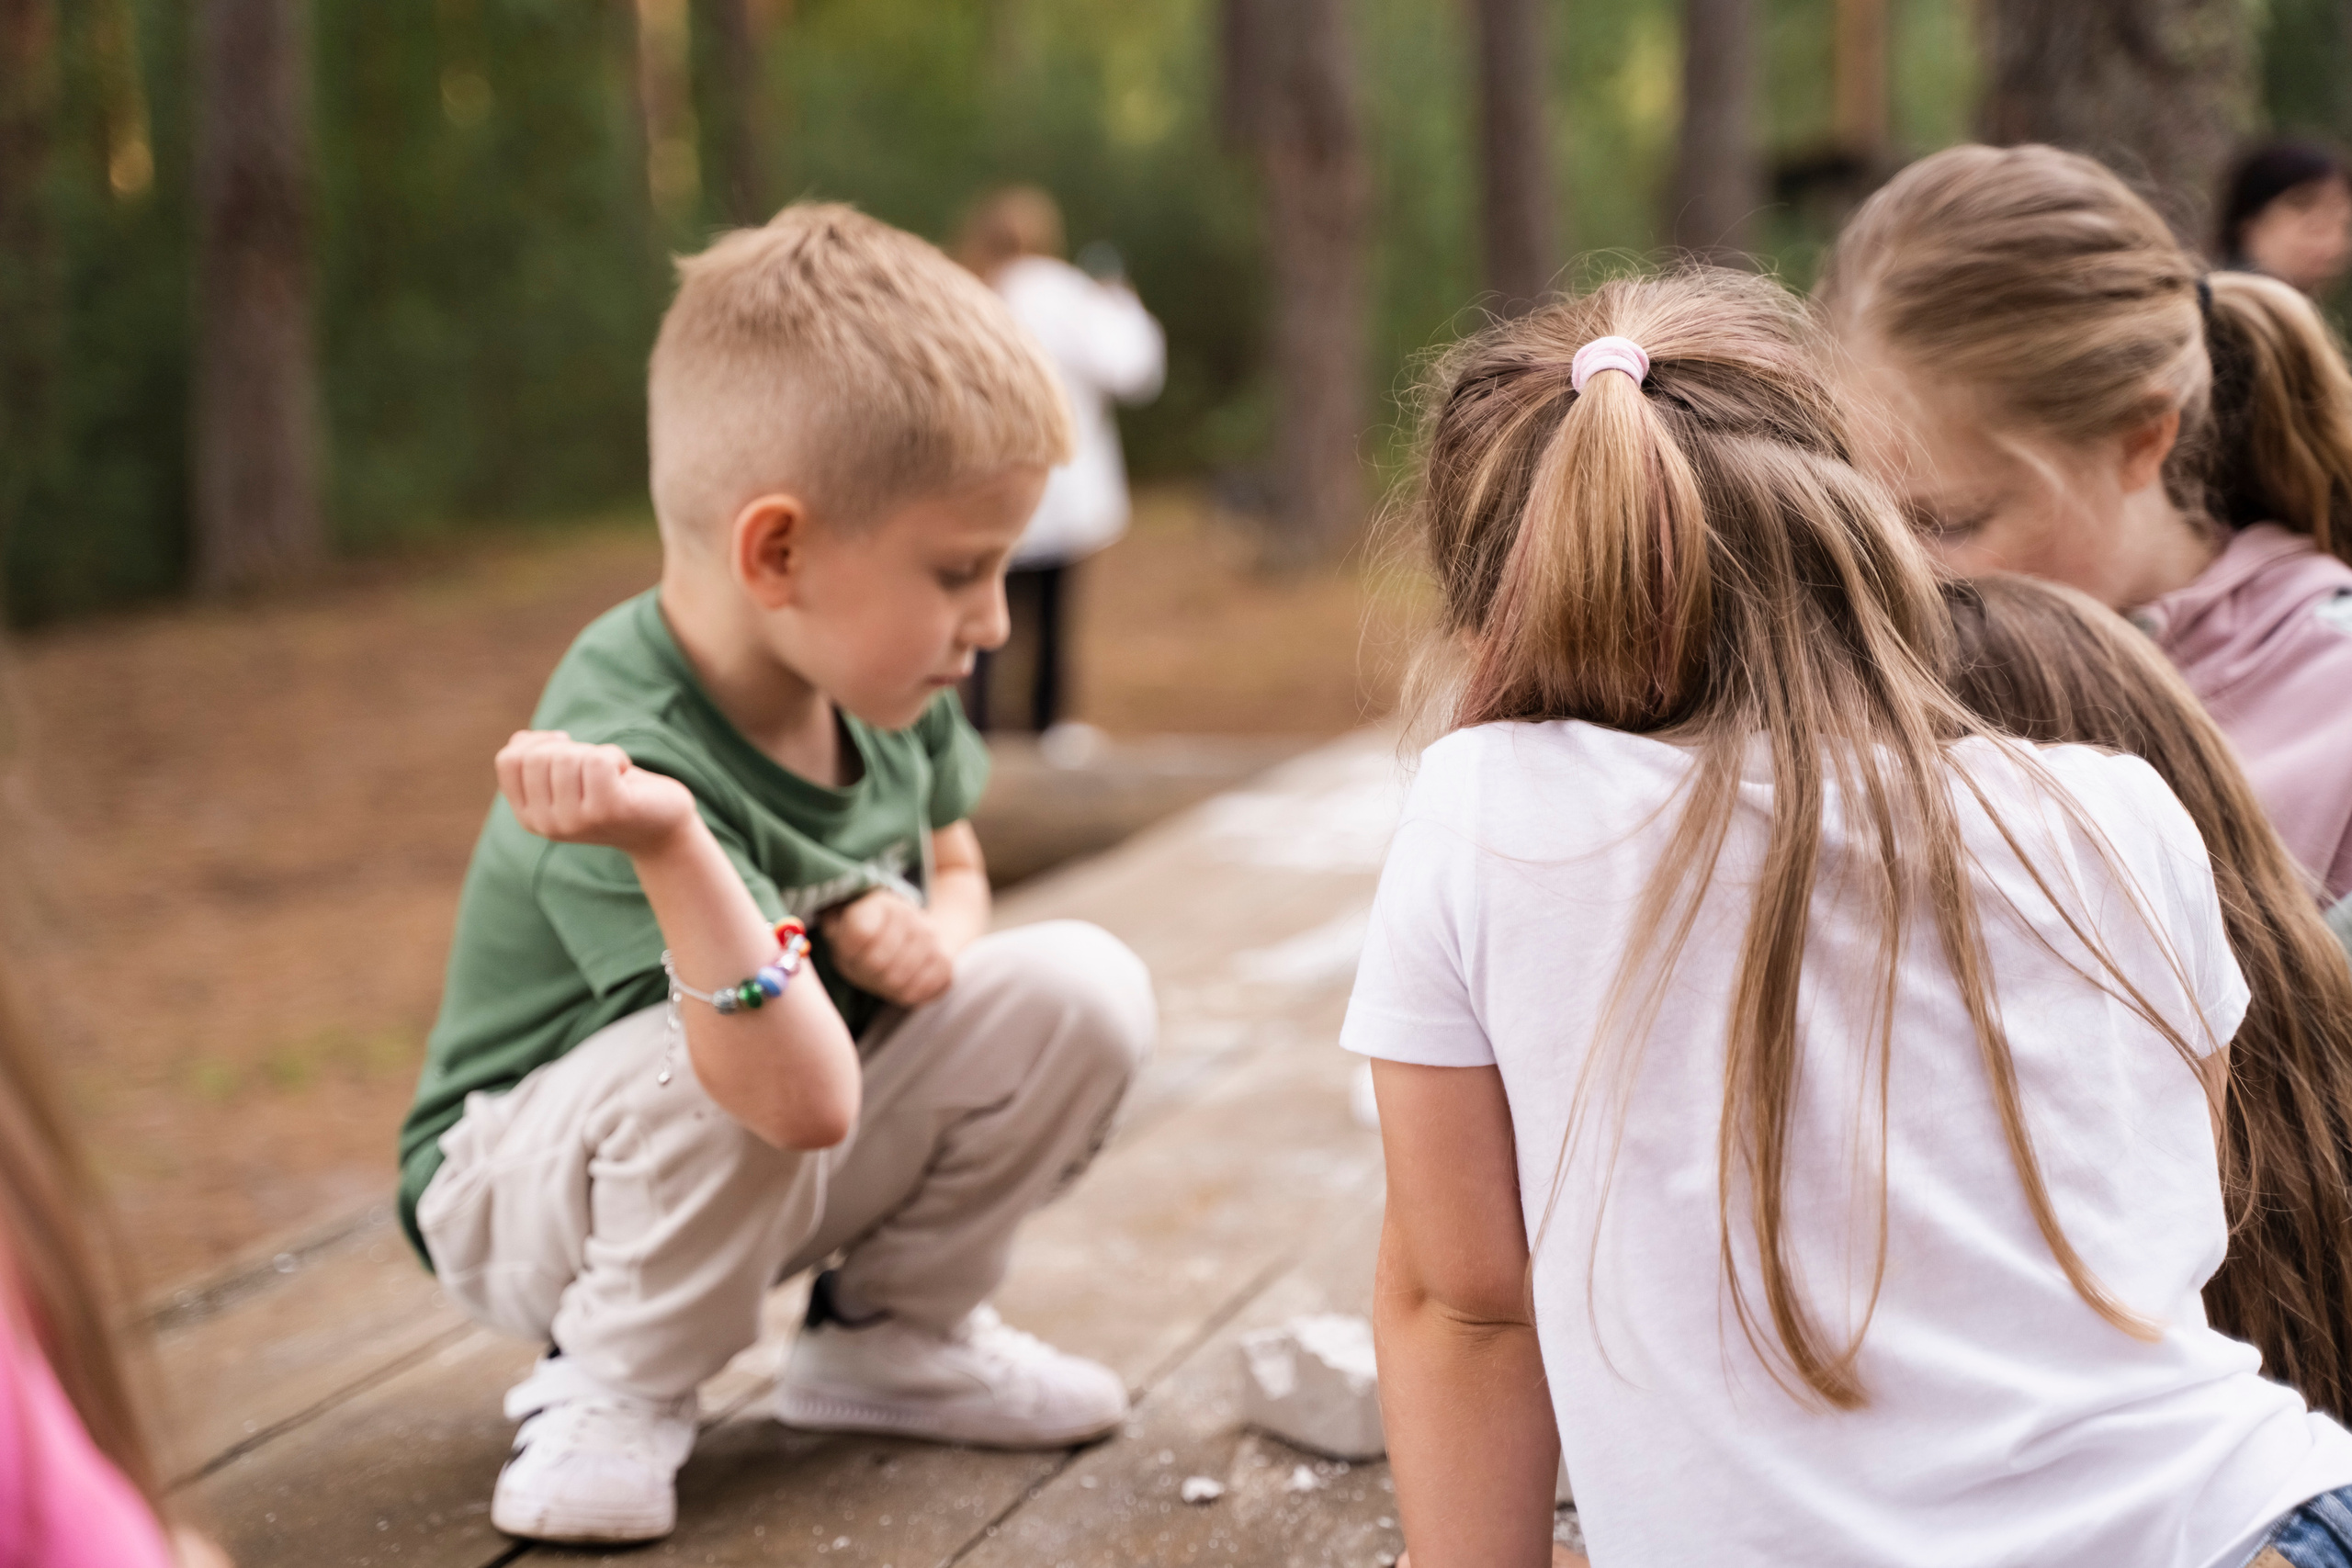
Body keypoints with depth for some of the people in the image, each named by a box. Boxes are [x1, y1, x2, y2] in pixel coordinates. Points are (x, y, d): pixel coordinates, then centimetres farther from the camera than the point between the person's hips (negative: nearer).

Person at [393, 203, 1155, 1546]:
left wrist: (933, 934, -14)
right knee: (719, 1072, -39)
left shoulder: (884, 681, -11)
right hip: (520, 1187, -7)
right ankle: (614, 1391, -9)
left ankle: (893, 1336, 9)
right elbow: (807, 1100, -43)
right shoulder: (636, 754, -35)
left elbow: (951, 861, 11)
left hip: (766, 1177, 7)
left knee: (1082, 988, -11)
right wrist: (671, 846, -56)